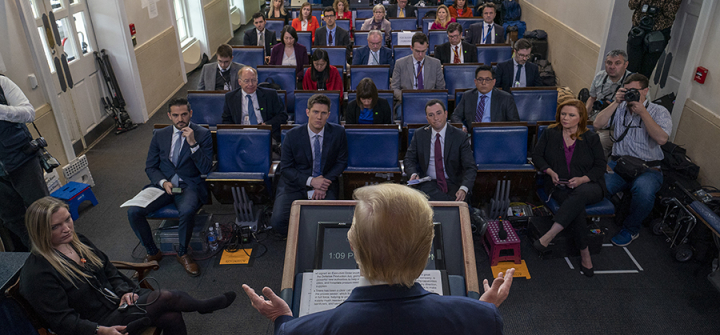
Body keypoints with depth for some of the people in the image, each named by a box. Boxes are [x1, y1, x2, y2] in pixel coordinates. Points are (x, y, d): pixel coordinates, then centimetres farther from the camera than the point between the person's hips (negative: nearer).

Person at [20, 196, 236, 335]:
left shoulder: (78, 242, 5)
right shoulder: (37, 274, -19)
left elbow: (109, 271, 14)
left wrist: (124, 291, -5)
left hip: (118, 301, 8)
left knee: (171, 317, -17)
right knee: (166, 298, -20)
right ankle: (203, 307, 11)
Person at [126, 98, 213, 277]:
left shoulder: (202, 134, -1)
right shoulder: (160, 135, 9)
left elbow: (206, 169, -8)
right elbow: (150, 167, 11)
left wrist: (193, 143, -20)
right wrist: (163, 182, -9)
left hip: (190, 185, -3)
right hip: (163, 184, 4)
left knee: (187, 211, -36)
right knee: (133, 211, -20)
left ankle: (183, 254, -8)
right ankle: (152, 252, 3)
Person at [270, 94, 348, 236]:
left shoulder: (338, 132, -4)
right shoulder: (293, 135, -6)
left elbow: (341, 162, 5)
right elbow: (285, 168, -2)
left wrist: (325, 183, -12)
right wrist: (310, 181, -17)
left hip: (325, 182, 0)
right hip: (295, 184, 0)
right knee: (277, 221, -22)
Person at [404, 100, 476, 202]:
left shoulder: (460, 137, 0)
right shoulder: (419, 135, 7)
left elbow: (470, 167, -5)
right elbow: (409, 159, 14)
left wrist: (463, 189, -25)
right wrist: (414, 173, -10)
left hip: (453, 184, 0)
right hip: (428, 184, 0)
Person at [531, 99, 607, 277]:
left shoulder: (591, 138, 7)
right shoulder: (550, 133, 10)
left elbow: (600, 166, 4)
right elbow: (537, 156, 10)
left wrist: (582, 179, -14)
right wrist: (550, 171, -9)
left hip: (588, 185, 0)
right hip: (560, 186, 1)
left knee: (580, 194, -39)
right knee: (577, 207, -34)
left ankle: (549, 235, -45)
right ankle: (585, 253, -27)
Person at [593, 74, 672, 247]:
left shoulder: (659, 112, 4)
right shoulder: (620, 108, 12)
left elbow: (662, 138, -15)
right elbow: (597, 124, -2)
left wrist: (642, 112, -15)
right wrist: (615, 103, -6)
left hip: (647, 169, -2)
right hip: (617, 164, 2)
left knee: (643, 189, -37)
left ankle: (631, 229, -8)